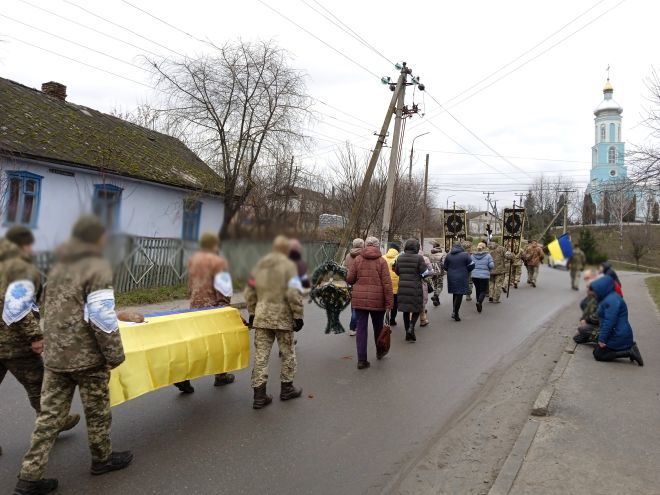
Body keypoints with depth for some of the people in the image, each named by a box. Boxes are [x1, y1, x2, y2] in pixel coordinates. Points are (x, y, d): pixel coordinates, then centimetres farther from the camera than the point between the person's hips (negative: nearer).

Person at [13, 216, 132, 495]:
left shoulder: (59, 267, 11)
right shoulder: (97, 267, -16)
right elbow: (102, 318, -19)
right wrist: (115, 354, -11)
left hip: (54, 355, 7)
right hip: (86, 357, -7)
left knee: (49, 416, 11)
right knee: (97, 412, 13)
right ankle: (102, 459, 32)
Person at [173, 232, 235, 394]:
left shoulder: (192, 259, 8)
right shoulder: (218, 262, -14)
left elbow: (190, 284, 15)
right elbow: (223, 288, -16)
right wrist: (226, 304, -4)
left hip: (195, 306, 6)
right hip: (214, 307, -5)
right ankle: (220, 376, 24)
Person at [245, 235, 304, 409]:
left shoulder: (260, 265, 11)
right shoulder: (288, 265, -8)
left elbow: (250, 292, 13)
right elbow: (294, 294, -16)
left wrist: (252, 314, 20)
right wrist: (298, 316, -9)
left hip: (261, 316, 5)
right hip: (282, 316, -5)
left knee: (261, 354, 5)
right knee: (288, 352, 13)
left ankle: (259, 395, 7)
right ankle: (287, 388, 25)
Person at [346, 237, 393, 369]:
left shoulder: (358, 260, 0)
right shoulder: (381, 261, -5)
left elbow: (349, 279, 0)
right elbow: (387, 283, -9)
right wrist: (389, 302, -6)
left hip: (360, 300, 1)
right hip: (377, 300, -1)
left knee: (361, 328, 4)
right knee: (378, 327, 19)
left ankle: (361, 360, 1)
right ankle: (380, 352, 38)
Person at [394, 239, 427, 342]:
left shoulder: (400, 258, 2)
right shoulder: (419, 258, -11)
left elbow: (397, 271, 9)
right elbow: (424, 272, -10)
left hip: (403, 287, 4)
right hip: (415, 287, -4)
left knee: (406, 310, 13)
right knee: (417, 308, 11)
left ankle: (408, 333, 18)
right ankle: (411, 326, -11)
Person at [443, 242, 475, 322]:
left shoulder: (448, 255, 2)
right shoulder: (465, 255, -6)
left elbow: (445, 267, 6)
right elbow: (471, 265, -6)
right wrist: (466, 271, 11)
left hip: (451, 278, 4)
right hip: (461, 278, -4)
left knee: (455, 294, 19)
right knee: (459, 295, 0)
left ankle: (454, 311, 20)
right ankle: (455, 313, -4)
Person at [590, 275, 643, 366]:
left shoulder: (611, 300, -23)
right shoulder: (608, 298, 11)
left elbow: (609, 322, -26)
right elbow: (605, 319, 17)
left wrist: (602, 339, -21)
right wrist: (601, 336, 16)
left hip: (618, 336, -10)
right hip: (616, 335, 10)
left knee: (598, 355, -4)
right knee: (597, 351, 16)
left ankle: (629, 352, -7)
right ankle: (629, 347, 10)